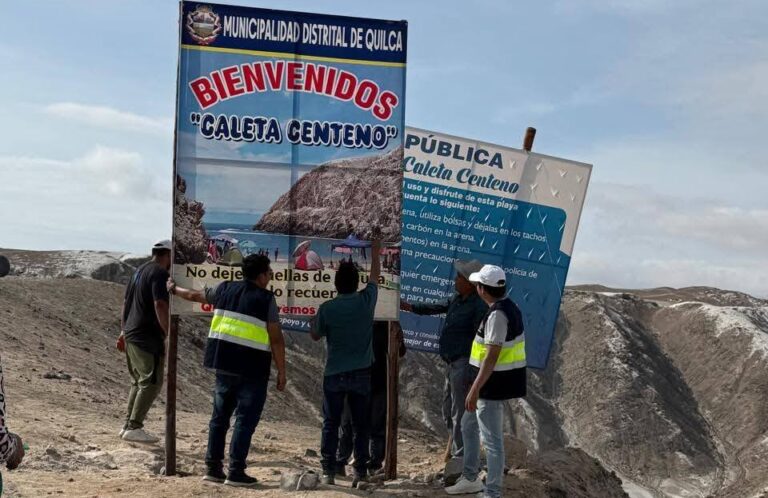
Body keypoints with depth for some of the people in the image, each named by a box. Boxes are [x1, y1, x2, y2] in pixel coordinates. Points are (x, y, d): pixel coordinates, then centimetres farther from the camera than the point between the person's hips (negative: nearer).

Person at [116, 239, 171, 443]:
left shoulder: (139, 271, 17)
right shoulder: (159, 273, -12)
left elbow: (125, 303, 20)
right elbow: (160, 306, -22)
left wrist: (123, 331, 24)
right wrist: (169, 334, -20)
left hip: (131, 335, 10)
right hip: (148, 337, -10)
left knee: (138, 381, 17)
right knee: (151, 382, -5)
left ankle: (128, 424, 18)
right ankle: (134, 427, -6)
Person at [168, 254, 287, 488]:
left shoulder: (225, 289, 9)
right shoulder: (266, 299, -7)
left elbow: (195, 295, 25)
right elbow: (276, 338, -10)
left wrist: (174, 289, 45)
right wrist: (281, 371, -3)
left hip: (224, 362, 6)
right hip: (252, 367, -6)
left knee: (220, 415, 16)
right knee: (246, 419, 0)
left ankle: (213, 467, 20)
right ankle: (236, 471, 0)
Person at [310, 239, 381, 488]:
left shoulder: (327, 308, -10)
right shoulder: (366, 301, -7)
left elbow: (315, 335, 5)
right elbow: (375, 276, 12)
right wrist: (375, 252, 26)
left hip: (335, 374, -1)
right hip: (361, 374, 1)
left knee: (331, 425, 8)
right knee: (360, 425, 8)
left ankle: (328, 472, 8)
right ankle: (360, 472, 8)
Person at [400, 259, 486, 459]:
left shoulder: (479, 306, -20)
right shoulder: (458, 298, 8)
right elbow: (440, 307, 25)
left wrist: (472, 372, -23)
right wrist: (411, 307, 26)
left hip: (463, 364, -10)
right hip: (452, 363, 10)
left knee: (459, 413, -3)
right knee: (448, 412, 20)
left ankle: (459, 456, 6)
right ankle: (454, 449, 35)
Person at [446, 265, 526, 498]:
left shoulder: (497, 314, -21)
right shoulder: (509, 306, 9)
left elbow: (492, 355, -25)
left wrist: (475, 389, -25)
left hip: (494, 383, -11)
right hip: (495, 381, 11)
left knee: (492, 439, -3)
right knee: (469, 425, 22)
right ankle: (470, 478, 33)